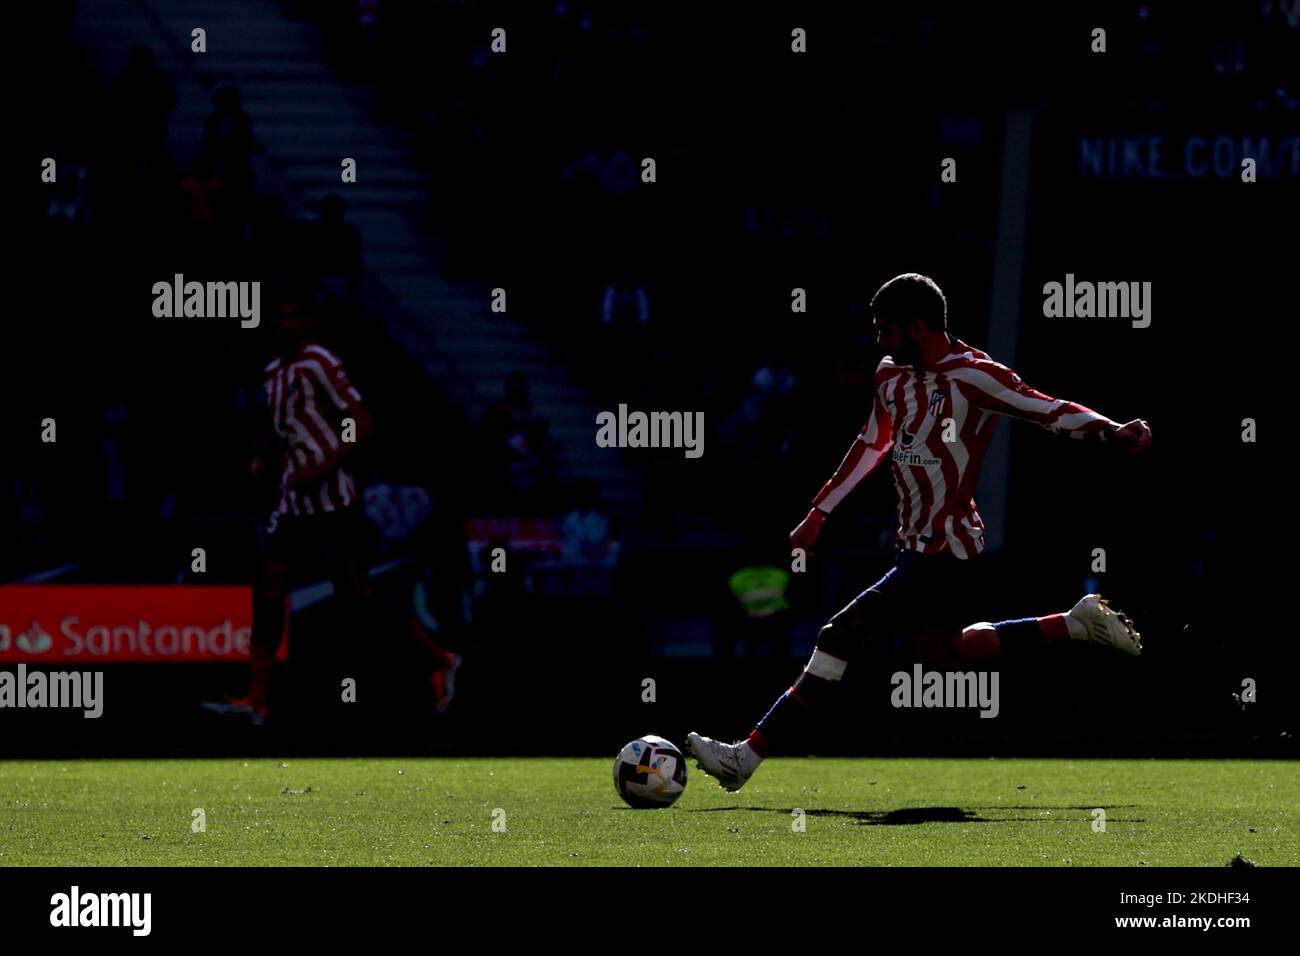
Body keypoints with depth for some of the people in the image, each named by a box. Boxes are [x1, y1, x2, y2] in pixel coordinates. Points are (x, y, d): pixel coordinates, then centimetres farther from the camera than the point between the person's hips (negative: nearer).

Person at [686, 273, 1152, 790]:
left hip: (941, 551, -10)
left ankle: (748, 757, -12)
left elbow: (1050, 411, -15)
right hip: (915, 543, 10)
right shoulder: (893, 374, 9)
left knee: (839, 637, -13)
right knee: (955, 647, 25)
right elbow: (872, 445, 22)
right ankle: (1079, 622, 34)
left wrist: (1113, 431, -31)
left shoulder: (973, 376, -16)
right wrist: (819, 512, 25)